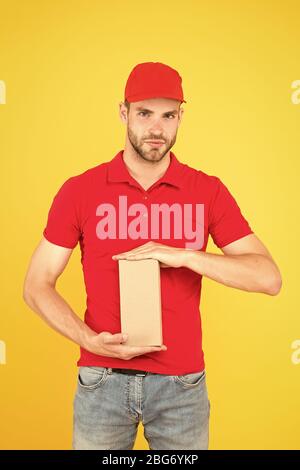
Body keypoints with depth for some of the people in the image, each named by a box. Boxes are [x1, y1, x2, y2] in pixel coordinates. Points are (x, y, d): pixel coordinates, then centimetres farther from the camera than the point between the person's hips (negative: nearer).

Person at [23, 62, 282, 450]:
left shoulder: (209, 191, -2)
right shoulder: (79, 190, -3)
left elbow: (269, 279, -7)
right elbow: (36, 286, 0)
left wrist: (183, 256, -20)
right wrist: (90, 340, -16)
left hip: (182, 383, 1)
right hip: (102, 380, 0)